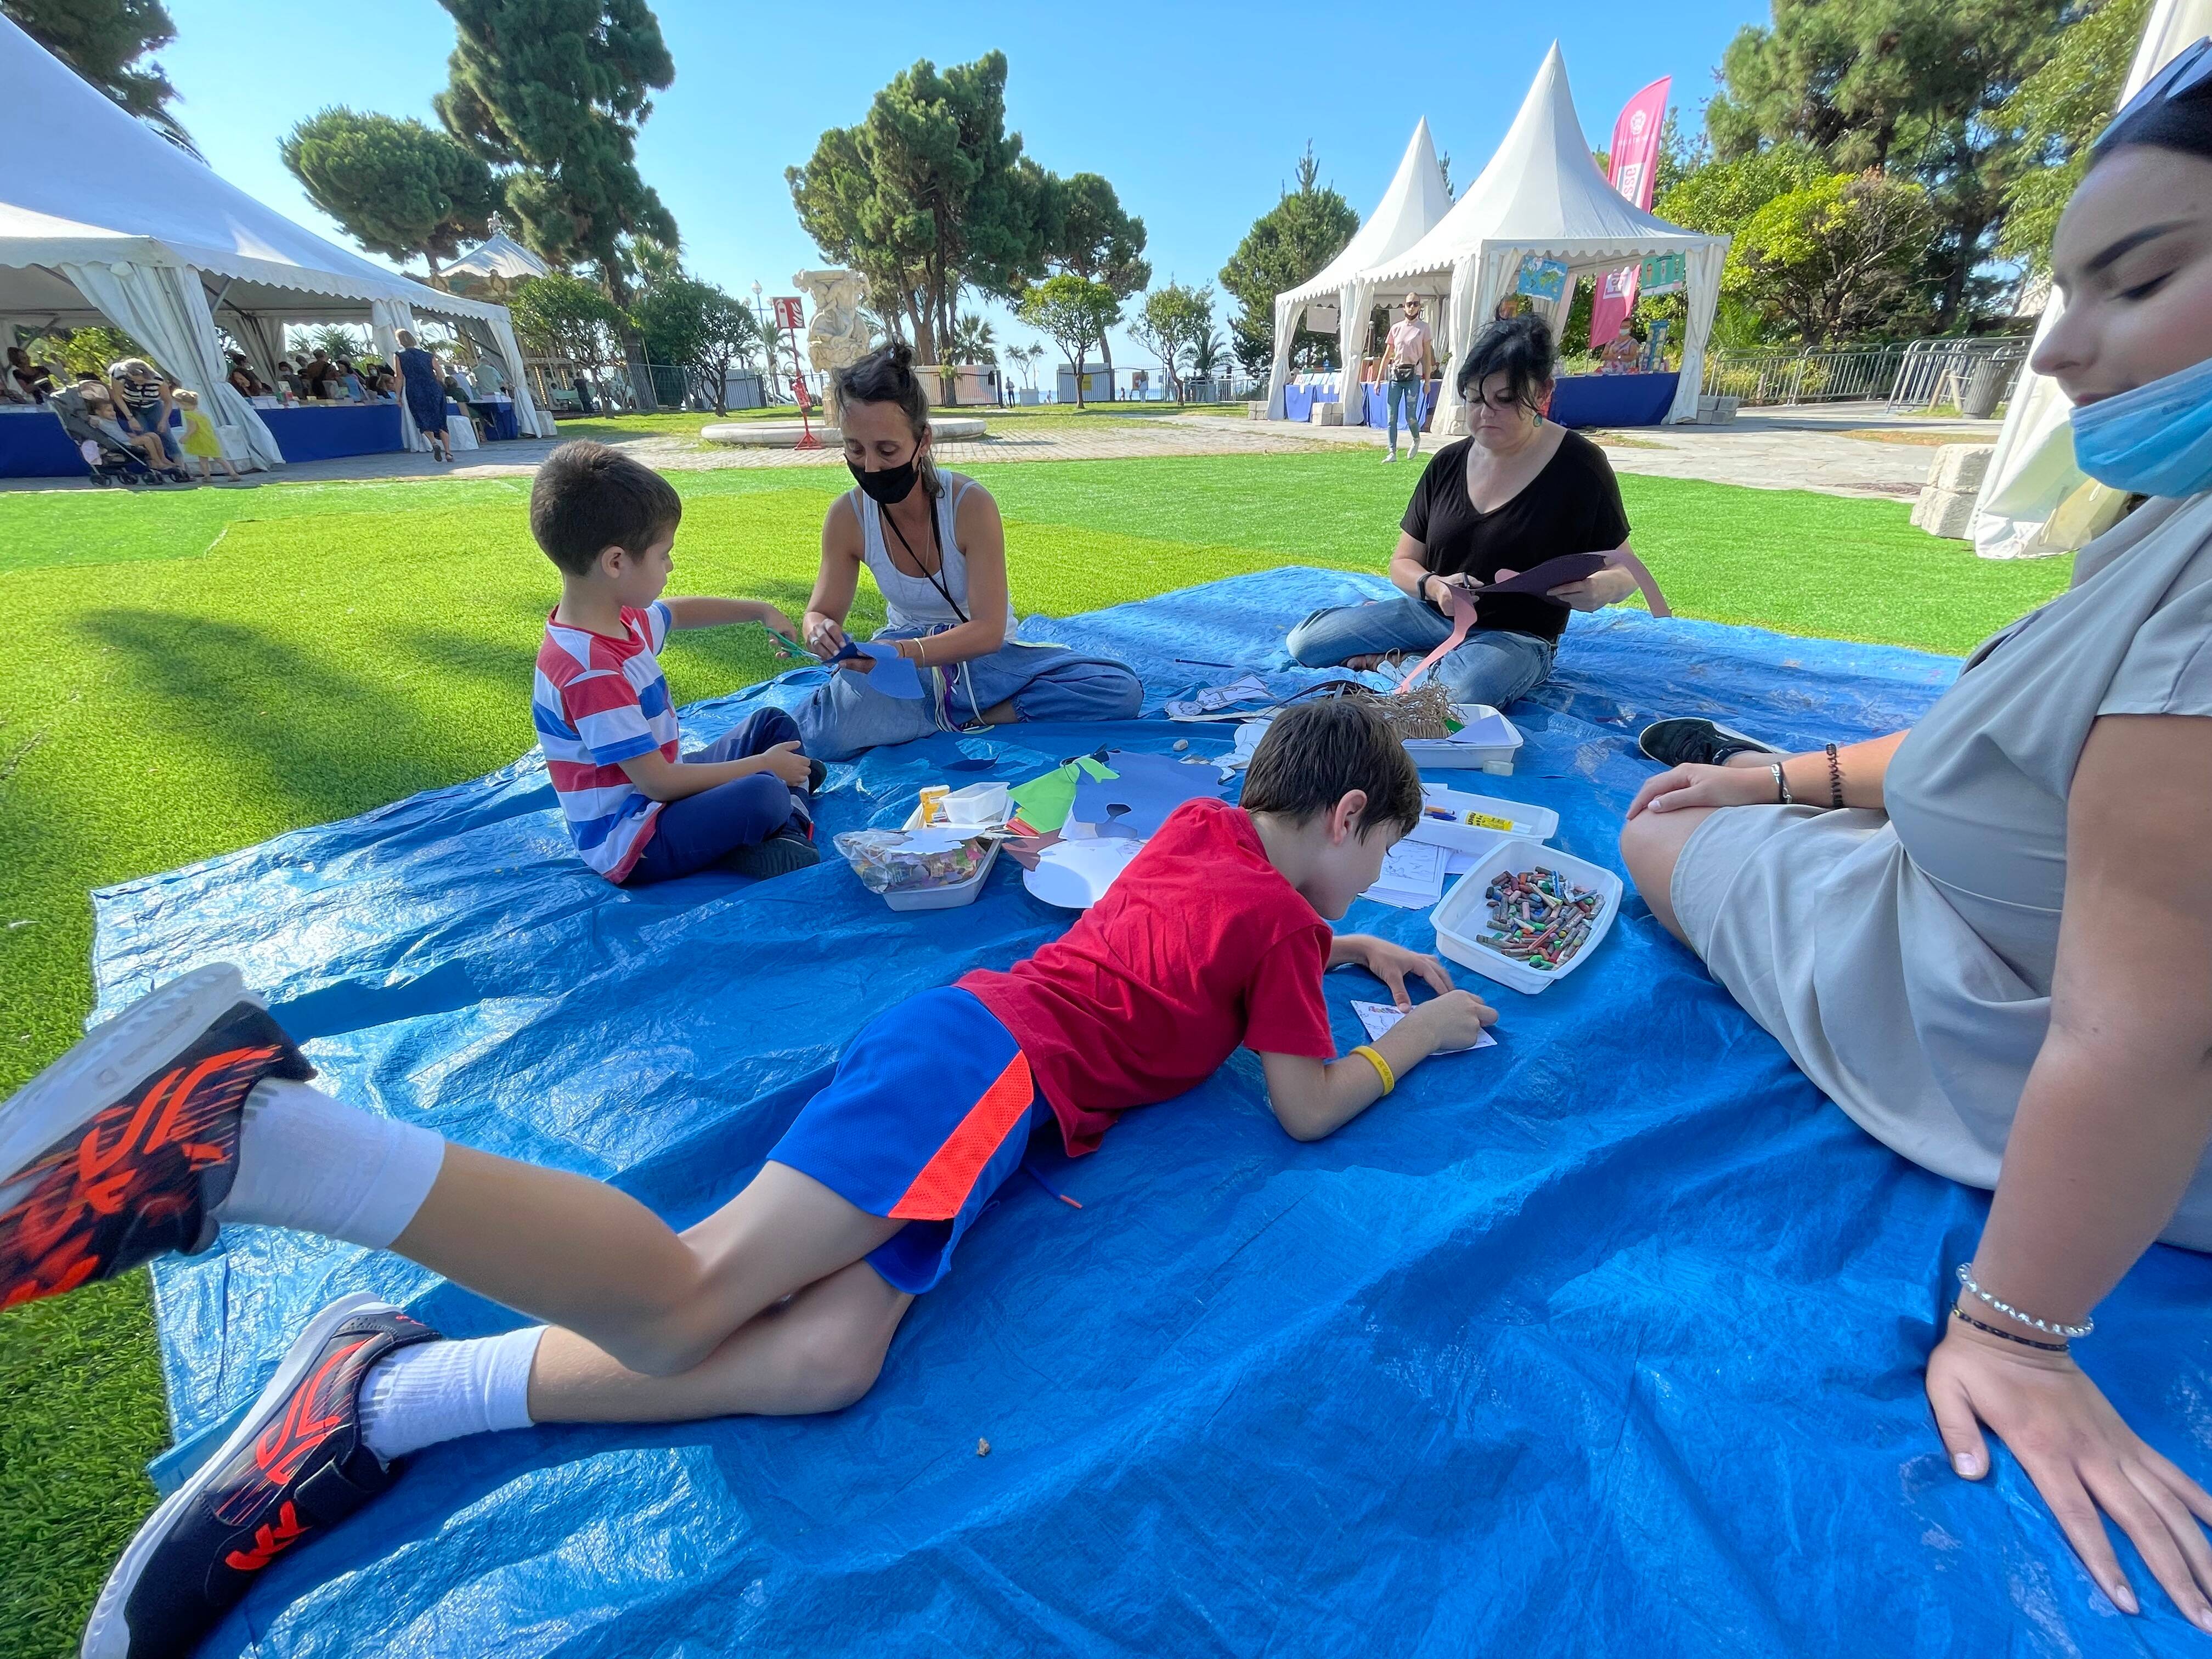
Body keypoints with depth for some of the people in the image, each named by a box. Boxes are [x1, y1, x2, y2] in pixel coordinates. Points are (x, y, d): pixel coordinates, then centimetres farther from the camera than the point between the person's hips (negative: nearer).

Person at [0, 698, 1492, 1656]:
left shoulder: (1204, 821, 27)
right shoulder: (1280, 915, 3)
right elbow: (1307, 1109, 5)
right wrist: (1418, 1034, 23)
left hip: (962, 1029, 9)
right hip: (992, 1065, -9)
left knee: (827, 1356, -8)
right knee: (681, 1301, -20)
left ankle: (385, 1404, -9)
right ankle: (258, 1130, -25)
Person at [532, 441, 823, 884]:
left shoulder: (619, 616, 0)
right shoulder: (592, 671, -29)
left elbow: (679, 612, 24)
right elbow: (658, 783, -27)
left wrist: (760, 610, 24)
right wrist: (761, 766, -19)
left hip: (658, 790, 11)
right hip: (631, 846, -11)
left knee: (773, 723, 14)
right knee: (763, 795, -35)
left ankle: (790, 826, -5)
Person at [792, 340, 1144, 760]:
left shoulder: (970, 505, -21)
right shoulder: (847, 516, -11)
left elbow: (989, 630, -25)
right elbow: (822, 612, -3)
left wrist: (903, 653, -41)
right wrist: (820, 632, -29)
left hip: (984, 657, -1)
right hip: (903, 659, 1)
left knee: (1122, 691, -24)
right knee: (813, 733, -32)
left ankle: (963, 715, -17)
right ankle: (965, 714, -16)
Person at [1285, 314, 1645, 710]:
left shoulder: (1578, 465, -7)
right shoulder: (1449, 463, 4)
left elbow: (1625, 568, -2)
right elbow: (1403, 563, 8)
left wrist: (1603, 587, -28)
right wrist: (1433, 586, -17)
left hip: (1517, 636, -4)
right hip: (1432, 614, 4)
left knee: (1458, 695, -40)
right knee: (1304, 642, -12)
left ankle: (1404, 661, -7)